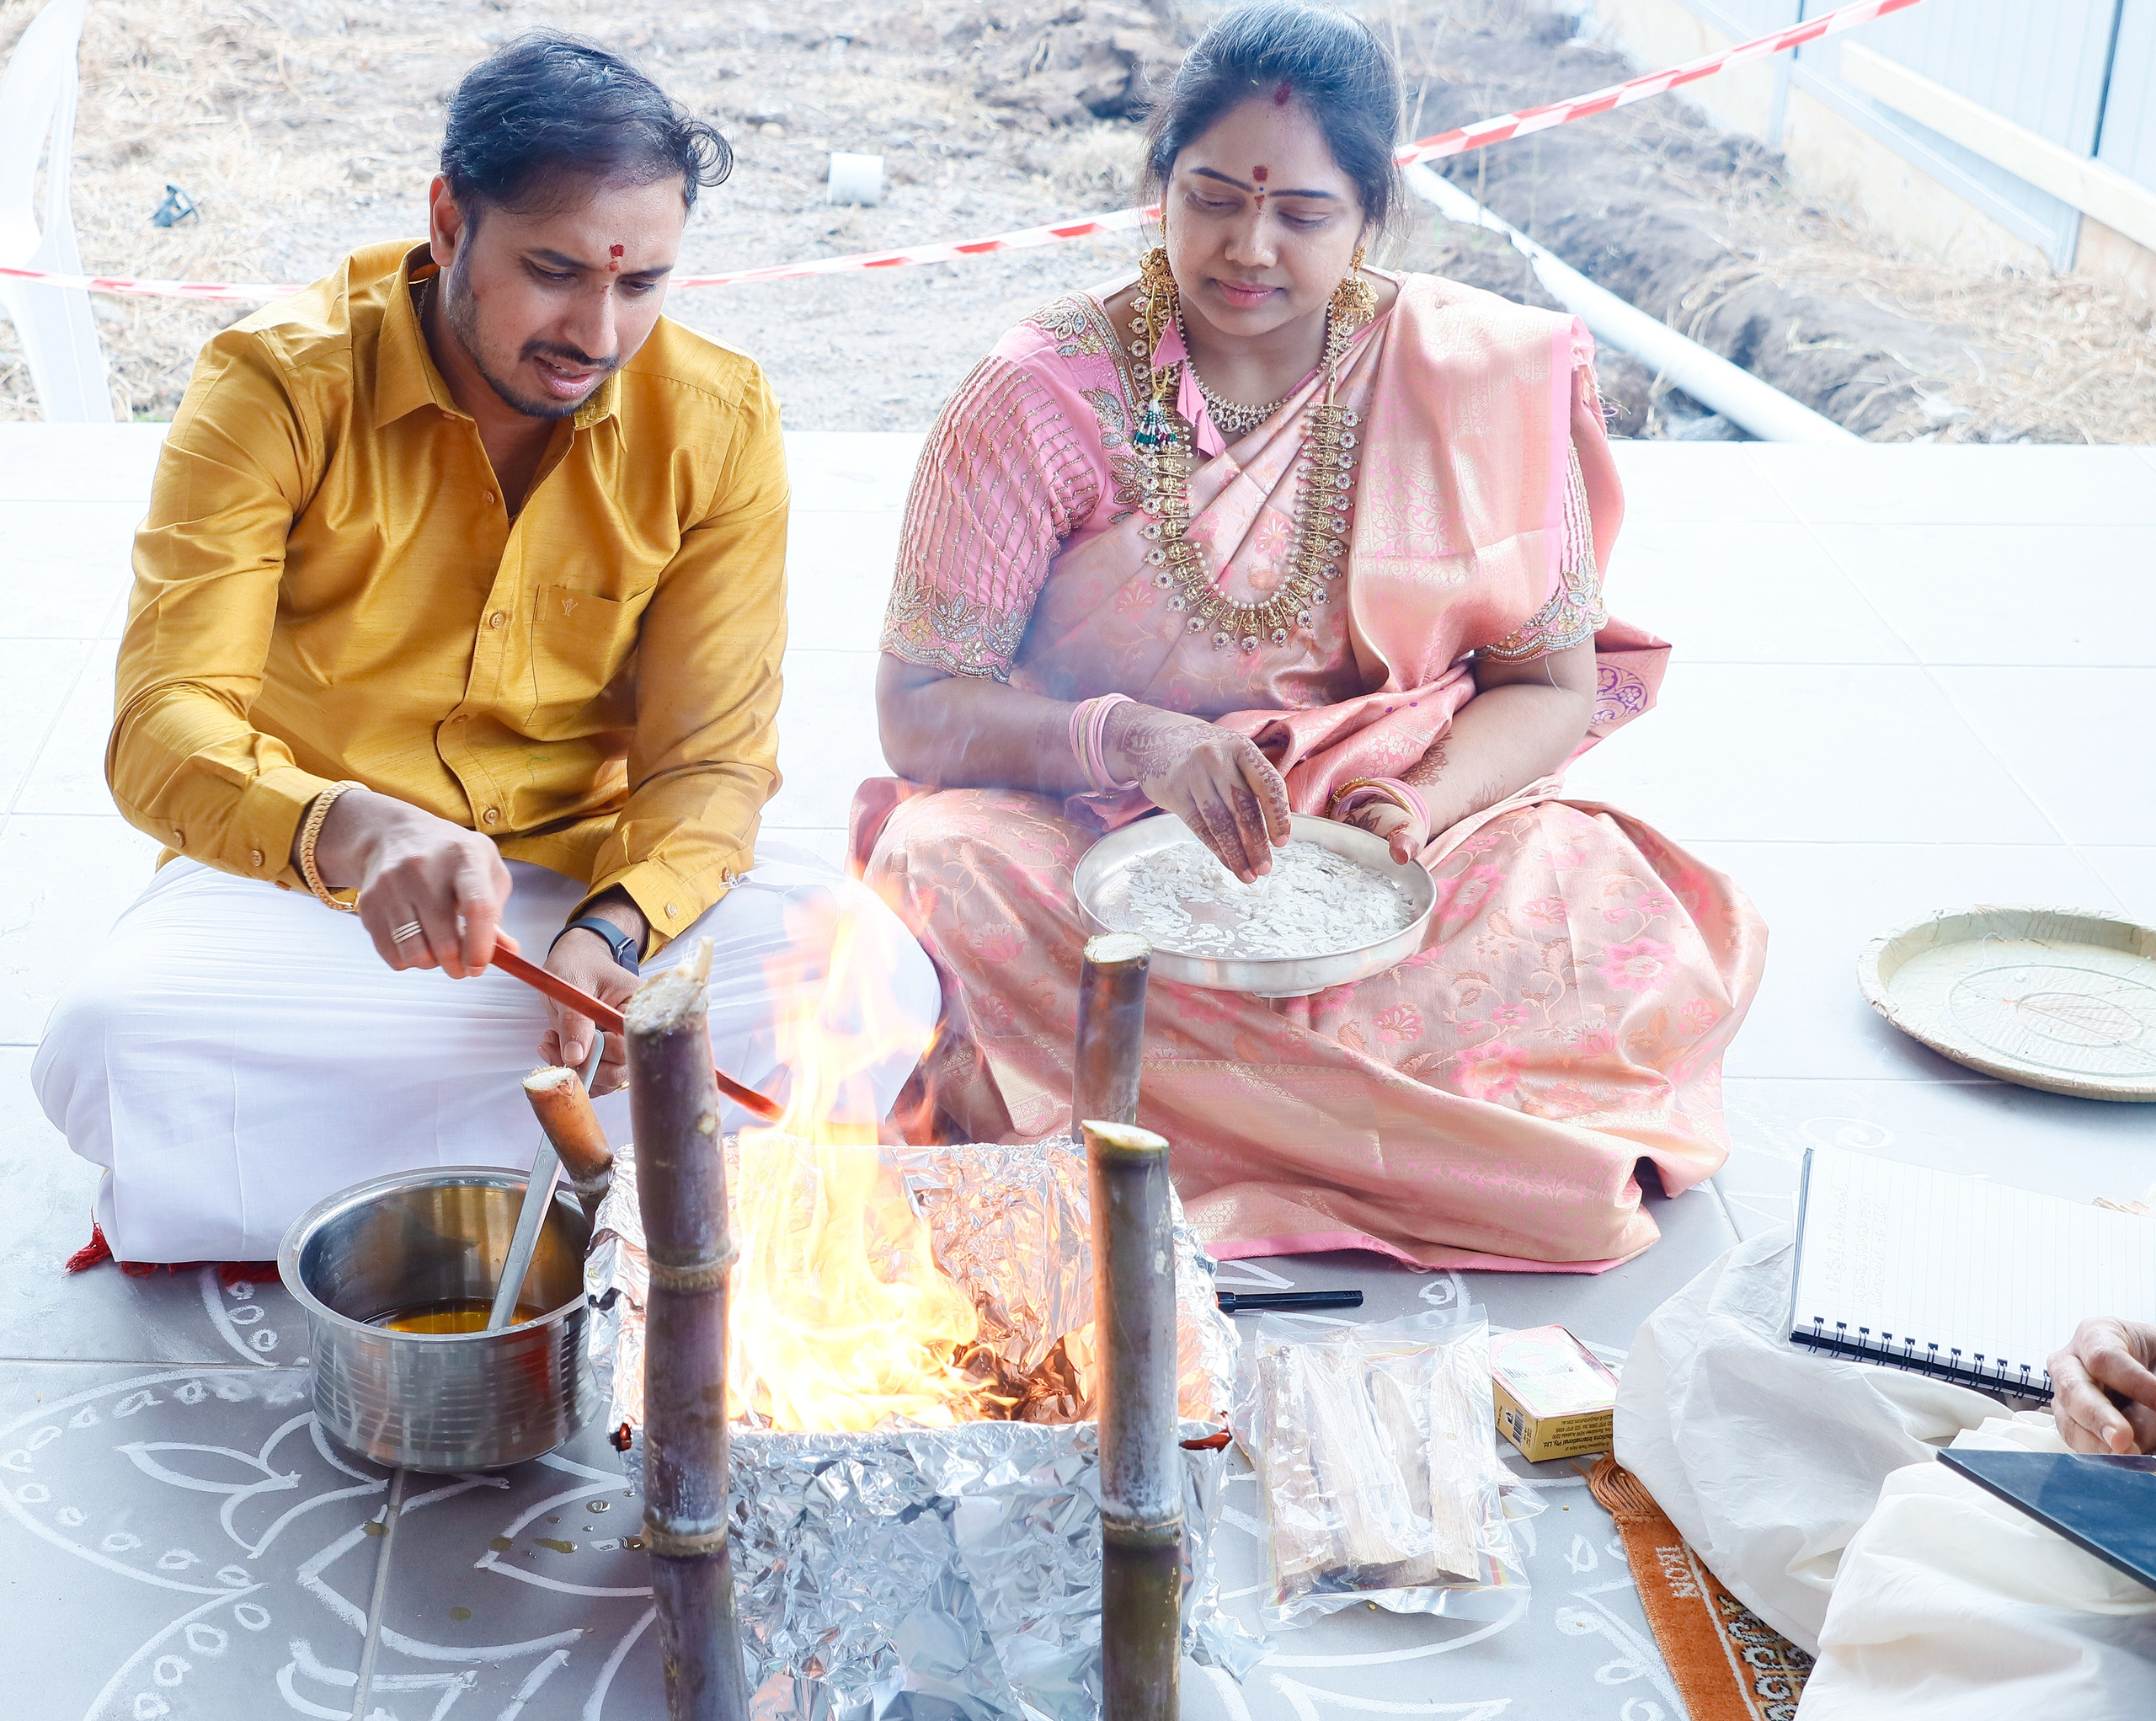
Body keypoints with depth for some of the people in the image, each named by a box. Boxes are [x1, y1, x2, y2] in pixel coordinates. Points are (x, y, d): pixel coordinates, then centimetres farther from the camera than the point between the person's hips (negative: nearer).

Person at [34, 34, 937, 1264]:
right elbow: (165, 732, -24)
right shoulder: (276, 388, -15)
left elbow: (711, 752, -6)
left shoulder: (720, 423, -7)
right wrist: (349, 833, -46)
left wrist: (613, 930, -27)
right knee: (111, 1043, -32)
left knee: (872, 977, -26)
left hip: (597, 873, 3)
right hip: (305, 884, -2)